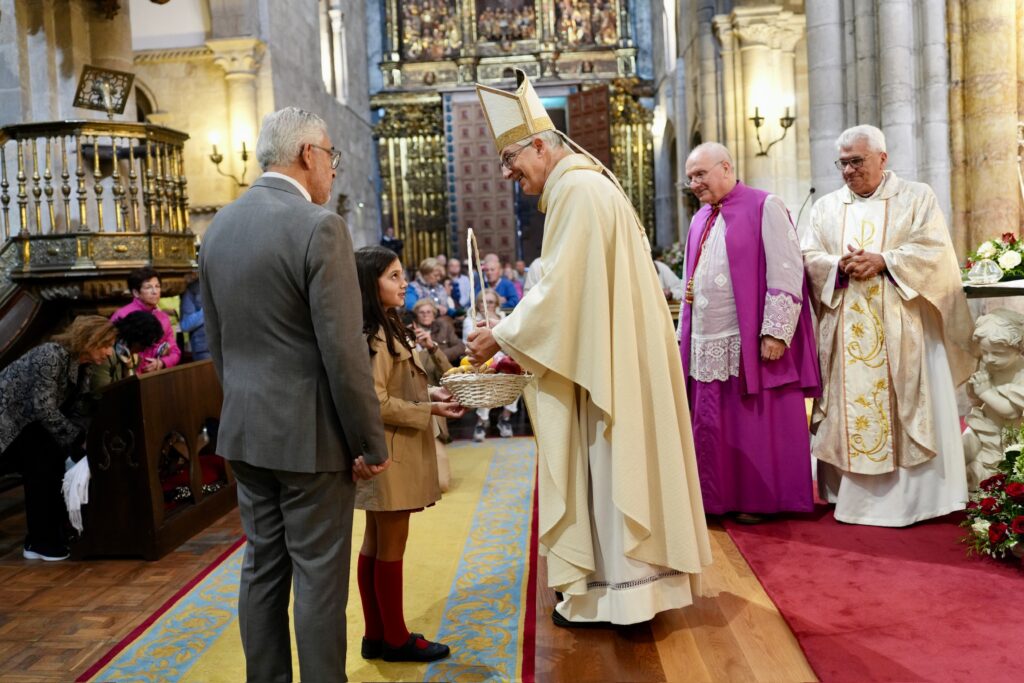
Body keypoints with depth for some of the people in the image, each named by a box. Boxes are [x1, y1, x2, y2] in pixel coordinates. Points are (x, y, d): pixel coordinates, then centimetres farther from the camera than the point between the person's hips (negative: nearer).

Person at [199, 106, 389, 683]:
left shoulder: (219, 226, 8)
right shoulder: (319, 226, -16)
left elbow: (216, 340, 13)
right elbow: (344, 350, -18)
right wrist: (372, 443, -10)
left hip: (245, 429, 7)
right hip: (310, 433, -7)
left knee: (263, 567, 16)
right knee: (319, 576, 3)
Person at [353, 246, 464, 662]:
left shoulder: (386, 329, 14)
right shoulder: (373, 336, -17)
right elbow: (375, 403, -21)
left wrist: (430, 394, 6)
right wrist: (429, 410, -17)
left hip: (392, 453, 10)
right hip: (388, 453, -10)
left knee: (376, 543, 13)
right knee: (391, 545, 1)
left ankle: (377, 635, 23)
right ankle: (395, 639, 13)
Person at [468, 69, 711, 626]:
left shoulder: (576, 188, -14)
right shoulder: (582, 183, 18)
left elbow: (560, 286, -20)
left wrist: (503, 336, -10)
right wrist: (517, 347, 14)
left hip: (612, 362, -10)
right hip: (606, 356, 10)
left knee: (613, 467, -1)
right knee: (608, 466, 14)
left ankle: (625, 591, 11)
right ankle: (621, 580, 25)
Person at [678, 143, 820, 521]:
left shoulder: (764, 207, -4)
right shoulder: (700, 220, 17)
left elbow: (786, 273, -11)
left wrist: (775, 332, -17)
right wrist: (685, 332, 12)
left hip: (750, 344, -7)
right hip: (705, 344, 7)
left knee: (755, 426, 1)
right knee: (711, 427, 9)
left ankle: (761, 500, 14)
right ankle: (719, 499, 20)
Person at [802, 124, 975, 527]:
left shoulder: (917, 198, 6)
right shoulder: (826, 207, 14)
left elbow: (935, 250, -4)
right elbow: (809, 258, 5)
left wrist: (883, 261, -16)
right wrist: (840, 265, -14)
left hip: (902, 330, -2)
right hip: (845, 333, 3)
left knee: (908, 409, -2)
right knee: (848, 410, 2)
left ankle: (915, 496, 6)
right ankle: (851, 493, 9)